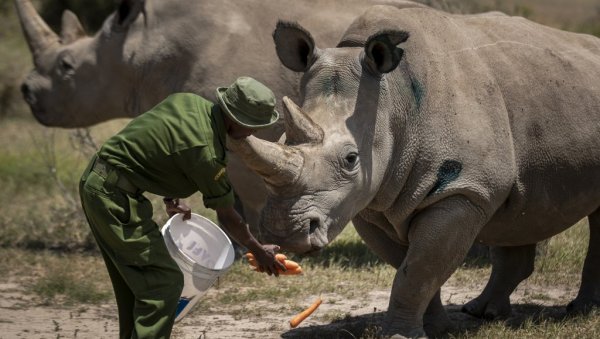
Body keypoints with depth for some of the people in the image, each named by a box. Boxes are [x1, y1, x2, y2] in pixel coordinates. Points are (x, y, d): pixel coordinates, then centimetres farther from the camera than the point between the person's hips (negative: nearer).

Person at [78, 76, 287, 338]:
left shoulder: (189, 101, 4)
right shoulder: (206, 152, -19)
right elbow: (227, 217, -6)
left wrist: (170, 198, 18)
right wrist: (259, 251, 9)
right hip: (115, 197, -10)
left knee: (134, 281, 19)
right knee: (164, 281, -8)